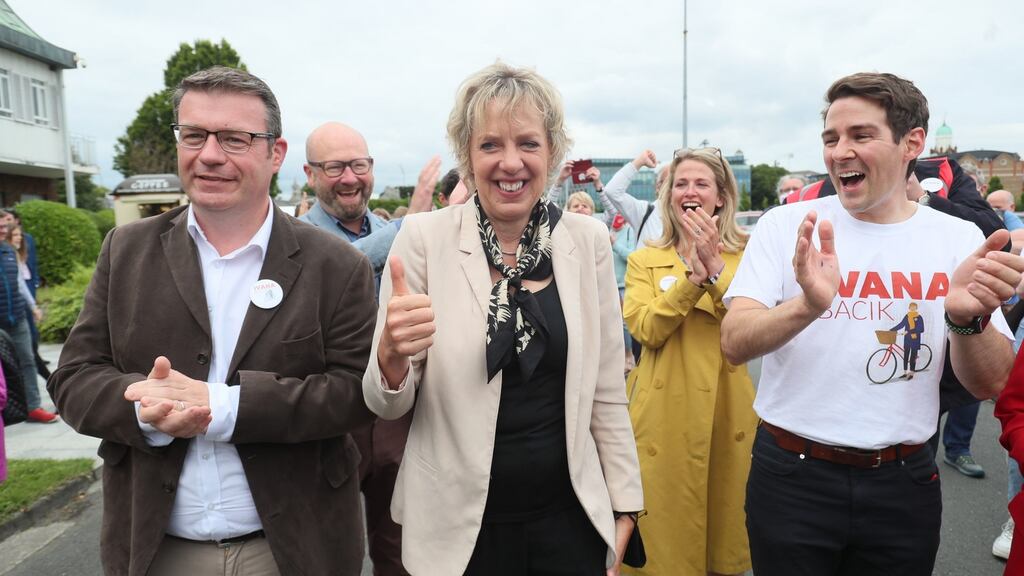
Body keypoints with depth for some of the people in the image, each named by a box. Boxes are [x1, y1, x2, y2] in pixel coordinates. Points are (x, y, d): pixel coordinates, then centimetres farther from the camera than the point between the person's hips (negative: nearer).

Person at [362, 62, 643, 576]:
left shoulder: (587, 239, -4)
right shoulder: (424, 238, -11)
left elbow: (607, 391, 3)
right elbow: (389, 404, -7)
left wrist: (624, 508, 4)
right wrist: (392, 354, -28)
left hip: (571, 517, 2)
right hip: (460, 524, -1)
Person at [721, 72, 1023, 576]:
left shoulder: (959, 240, -2)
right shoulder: (786, 225, -7)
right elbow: (733, 343, -16)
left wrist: (968, 319, -27)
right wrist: (807, 306, -36)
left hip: (903, 482, 2)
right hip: (791, 476, -1)